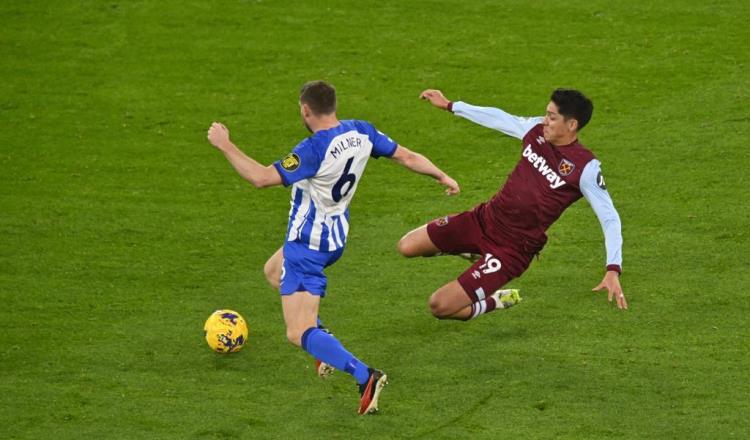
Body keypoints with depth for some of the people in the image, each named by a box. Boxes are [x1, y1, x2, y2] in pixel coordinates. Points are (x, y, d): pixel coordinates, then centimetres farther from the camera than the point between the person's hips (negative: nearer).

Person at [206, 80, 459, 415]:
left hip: (308, 246, -9)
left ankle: (364, 377, -25)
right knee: (274, 271, 36)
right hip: (336, 236, 9)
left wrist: (225, 145, -20)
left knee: (298, 334, -8)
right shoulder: (361, 133, -7)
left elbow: (261, 177, -31)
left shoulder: (314, 151, -29)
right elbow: (406, 157, 3)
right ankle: (322, 342, 30)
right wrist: (443, 177, 20)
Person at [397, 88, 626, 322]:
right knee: (407, 247, 5)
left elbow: (609, 218, -20)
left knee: (440, 307, -15)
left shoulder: (586, 168, -21)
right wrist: (449, 105, 24)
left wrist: (613, 271, -32)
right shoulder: (536, 129, -3)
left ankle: (498, 302, 13)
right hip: (484, 217, 7)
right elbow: (500, 118, 15)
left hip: (512, 248, -7)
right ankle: (476, 250, 22)